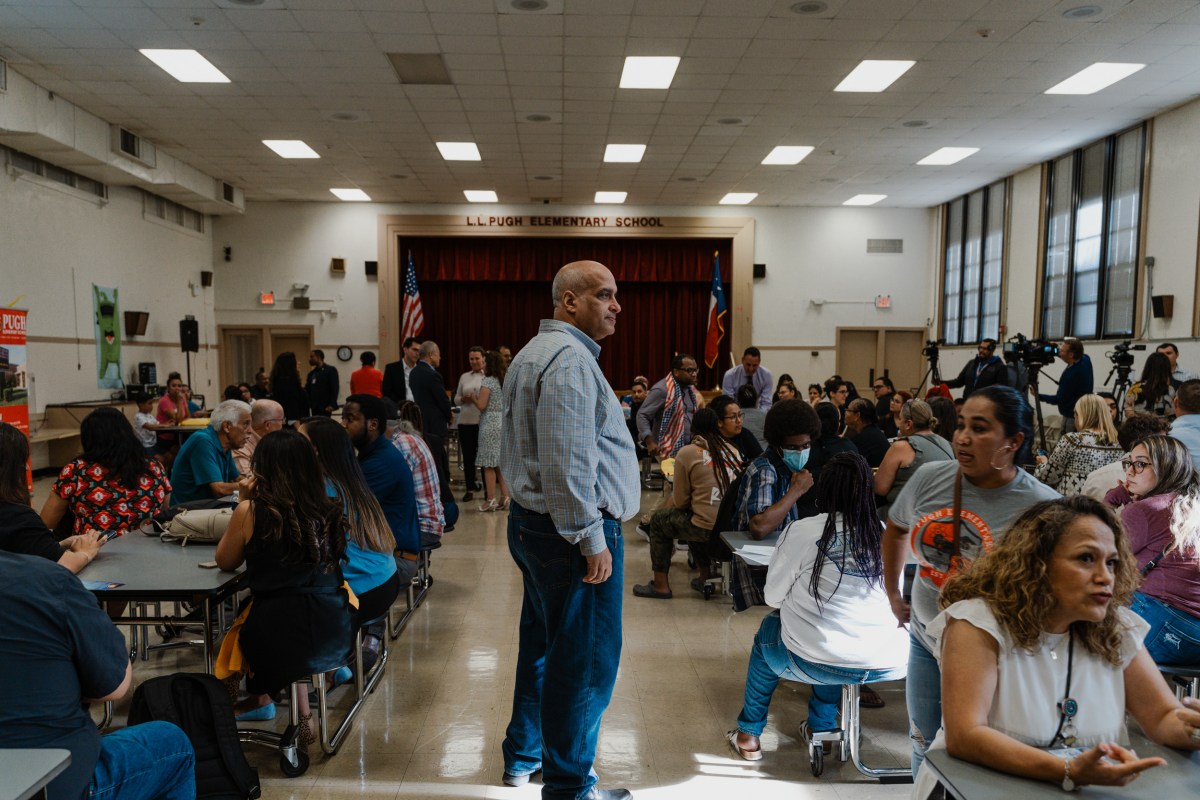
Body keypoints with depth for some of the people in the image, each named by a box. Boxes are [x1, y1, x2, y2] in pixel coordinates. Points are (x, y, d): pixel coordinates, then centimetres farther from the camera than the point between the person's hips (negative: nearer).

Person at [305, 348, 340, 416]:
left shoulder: (331, 370, -1)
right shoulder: (311, 373, 18)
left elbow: (335, 388, -9)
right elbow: (307, 390, 16)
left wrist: (332, 405, -17)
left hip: (325, 408, -6)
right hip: (314, 408, 6)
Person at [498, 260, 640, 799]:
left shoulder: (535, 352, 18)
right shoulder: (569, 357, -17)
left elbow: (515, 450, 23)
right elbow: (568, 462, -26)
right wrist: (591, 539, -21)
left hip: (533, 523, 11)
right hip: (572, 532, -11)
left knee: (544, 642, 22)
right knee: (585, 659, 0)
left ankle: (523, 756, 37)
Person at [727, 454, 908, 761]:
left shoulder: (801, 532, -9)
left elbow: (773, 597, 2)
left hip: (815, 664, -3)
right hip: (889, 664, 4)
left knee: (768, 629, 27)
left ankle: (748, 735, 35)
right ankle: (820, 726, 42)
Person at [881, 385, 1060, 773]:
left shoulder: (1042, 507, -20)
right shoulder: (929, 478, -8)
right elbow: (896, 530, 11)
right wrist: (893, 595, 14)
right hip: (926, 643, 4)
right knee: (924, 749, 21)